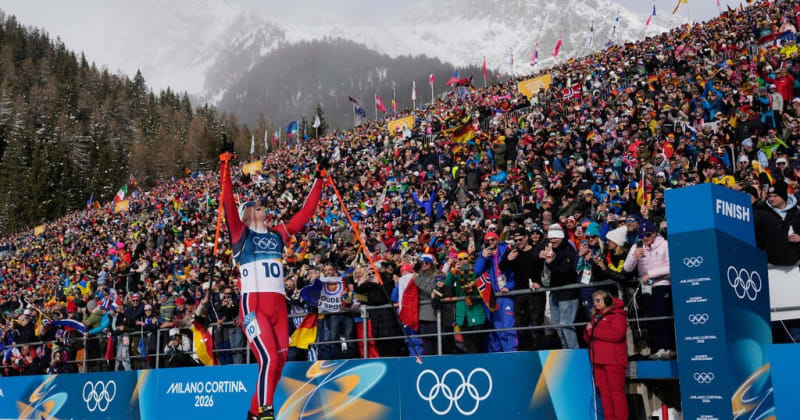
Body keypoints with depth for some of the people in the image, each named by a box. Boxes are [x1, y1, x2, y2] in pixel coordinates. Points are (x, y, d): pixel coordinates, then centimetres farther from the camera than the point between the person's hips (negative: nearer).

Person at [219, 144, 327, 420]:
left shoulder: (278, 234, 18)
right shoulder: (241, 234, 6)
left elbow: (306, 211, 21)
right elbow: (228, 202, -6)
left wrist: (319, 179, 22)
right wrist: (225, 164, -14)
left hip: (279, 305, 5)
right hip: (253, 304, -5)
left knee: (280, 361, 5)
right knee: (269, 358, -19)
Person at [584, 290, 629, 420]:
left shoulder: (617, 315, -2)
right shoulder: (596, 317, 22)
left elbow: (616, 334, -18)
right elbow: (589, 339, 25)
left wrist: (593, 330, -12)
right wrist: (588, 331, 1)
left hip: (613, 360, -7)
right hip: (598, 360, 8)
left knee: (616, 391, -7)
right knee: (604, 391, 5)